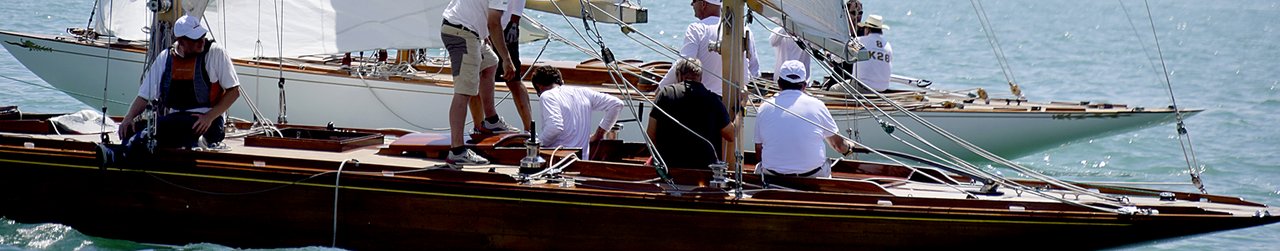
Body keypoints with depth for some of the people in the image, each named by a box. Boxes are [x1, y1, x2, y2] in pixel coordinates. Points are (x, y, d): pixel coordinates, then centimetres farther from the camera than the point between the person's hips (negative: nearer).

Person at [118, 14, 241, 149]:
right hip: (173, 117, 5)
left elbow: (234, 91, 0)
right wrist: (129, 118, -7)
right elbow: (144, 96, 12)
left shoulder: (215, 53, 0)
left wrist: (209, 117, -12)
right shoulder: (165, 58, 10)